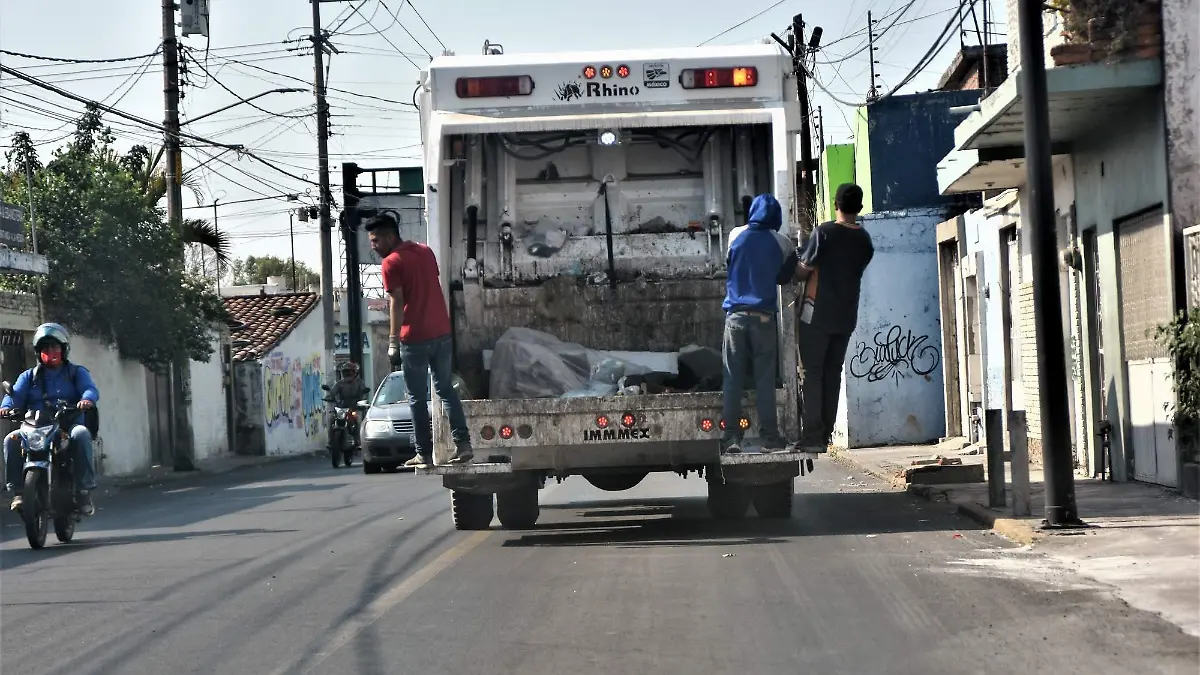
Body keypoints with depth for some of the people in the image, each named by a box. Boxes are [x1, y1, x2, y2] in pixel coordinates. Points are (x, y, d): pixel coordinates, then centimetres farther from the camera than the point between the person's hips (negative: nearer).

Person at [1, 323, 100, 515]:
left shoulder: (76, 373, 13)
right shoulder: (29, 376, 19)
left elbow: (90, 388, -6)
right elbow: (15, 394, 2)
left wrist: (87, 398, -32)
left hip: (68, 426, -2)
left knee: (81, 434, -36)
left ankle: (84, 490, -33)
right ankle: (17, 490, -19)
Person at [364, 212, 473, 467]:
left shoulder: (391, 263, -10)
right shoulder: (426, 251, 12)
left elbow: (397, 304, -15)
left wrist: (393, 342, -13)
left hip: (415, 338, -7)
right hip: (442, 333, 7)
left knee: (418, 398, 2)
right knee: (447, 390, 13)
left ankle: (424, 454, 3)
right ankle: (463, 444, 4)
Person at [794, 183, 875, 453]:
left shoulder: (824, 232, -12)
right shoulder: (865, 240, 4)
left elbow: (802, 270, -9)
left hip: (817, 314, -5)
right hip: (846, 316, 5)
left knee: (812, 374, -2)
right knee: (833, 374, 10)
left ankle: (812, 437, -8)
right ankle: (826, 435, 9)